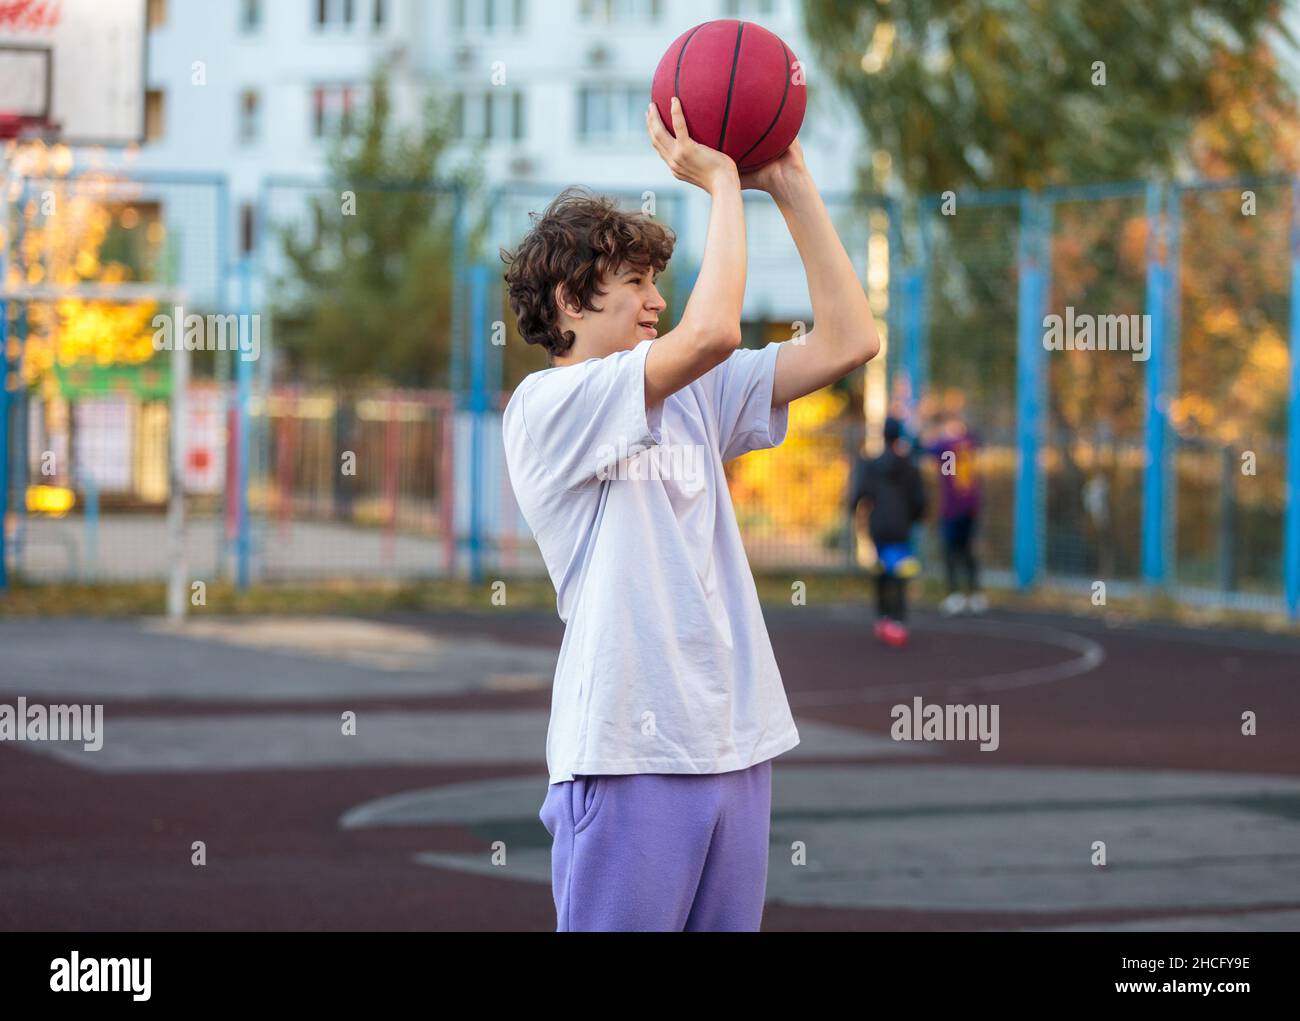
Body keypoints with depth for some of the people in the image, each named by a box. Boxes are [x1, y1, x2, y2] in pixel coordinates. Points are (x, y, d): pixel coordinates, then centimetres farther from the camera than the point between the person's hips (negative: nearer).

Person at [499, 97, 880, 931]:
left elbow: (850, 341, 9)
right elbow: (711, 331, -20)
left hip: (735, 745, 7)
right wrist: (721, 182, -8)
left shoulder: (691, 399, 15)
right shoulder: (545, 406, -7)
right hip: (628, 754, -7)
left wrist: (793, 186, 5)